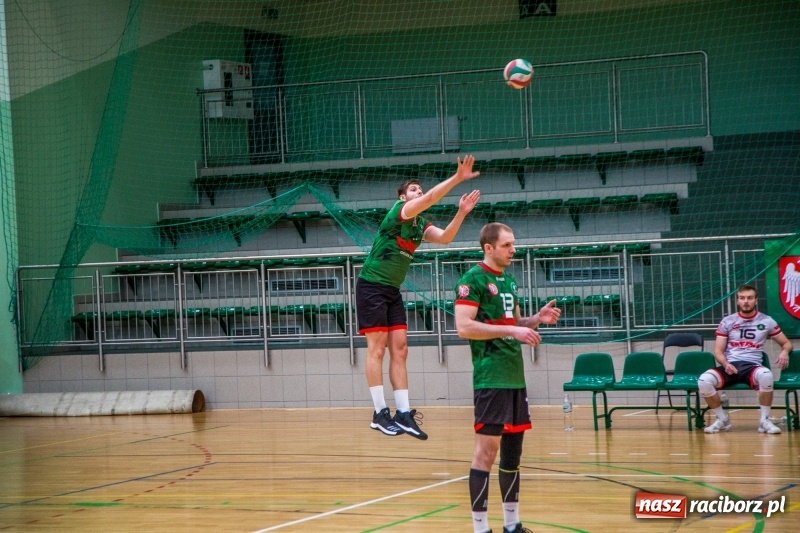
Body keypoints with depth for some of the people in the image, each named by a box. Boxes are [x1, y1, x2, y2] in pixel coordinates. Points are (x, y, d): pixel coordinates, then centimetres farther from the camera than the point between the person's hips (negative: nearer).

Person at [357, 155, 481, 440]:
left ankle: (403, 413, 0)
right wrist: (457, 178, -35)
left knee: (399, 349, 2)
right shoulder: (398, 211, -12)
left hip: (393, 291, 8)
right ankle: (380, 413, -7)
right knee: (377, 347, -8)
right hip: (371, 286, -8)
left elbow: (444, 238, -5)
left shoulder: (420, 224, 10)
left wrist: (461, 212, -16)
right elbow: (429, 199, -28)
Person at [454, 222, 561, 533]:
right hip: (491, 378, -9)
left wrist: (537, 319, 6)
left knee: (512, 450, 12)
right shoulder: (474, 279, -9)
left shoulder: (509, 281, 16)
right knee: (486, 449, -8)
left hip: (515, 377, 9)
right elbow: (464, 327, -19)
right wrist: (511, 330, -21)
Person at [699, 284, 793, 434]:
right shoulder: (727, 321, 11)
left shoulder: (766, 321, 11)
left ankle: (764, 420, -19)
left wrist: (784, 352, -6)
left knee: (766, 376, -40)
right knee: (703, 381, -30)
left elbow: (786, 343, 19)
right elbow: (718, 350, 9)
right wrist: (725, 364, -13)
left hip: (752, 366, -1)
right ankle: (723, 419, -5)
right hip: (730, 366, 1)